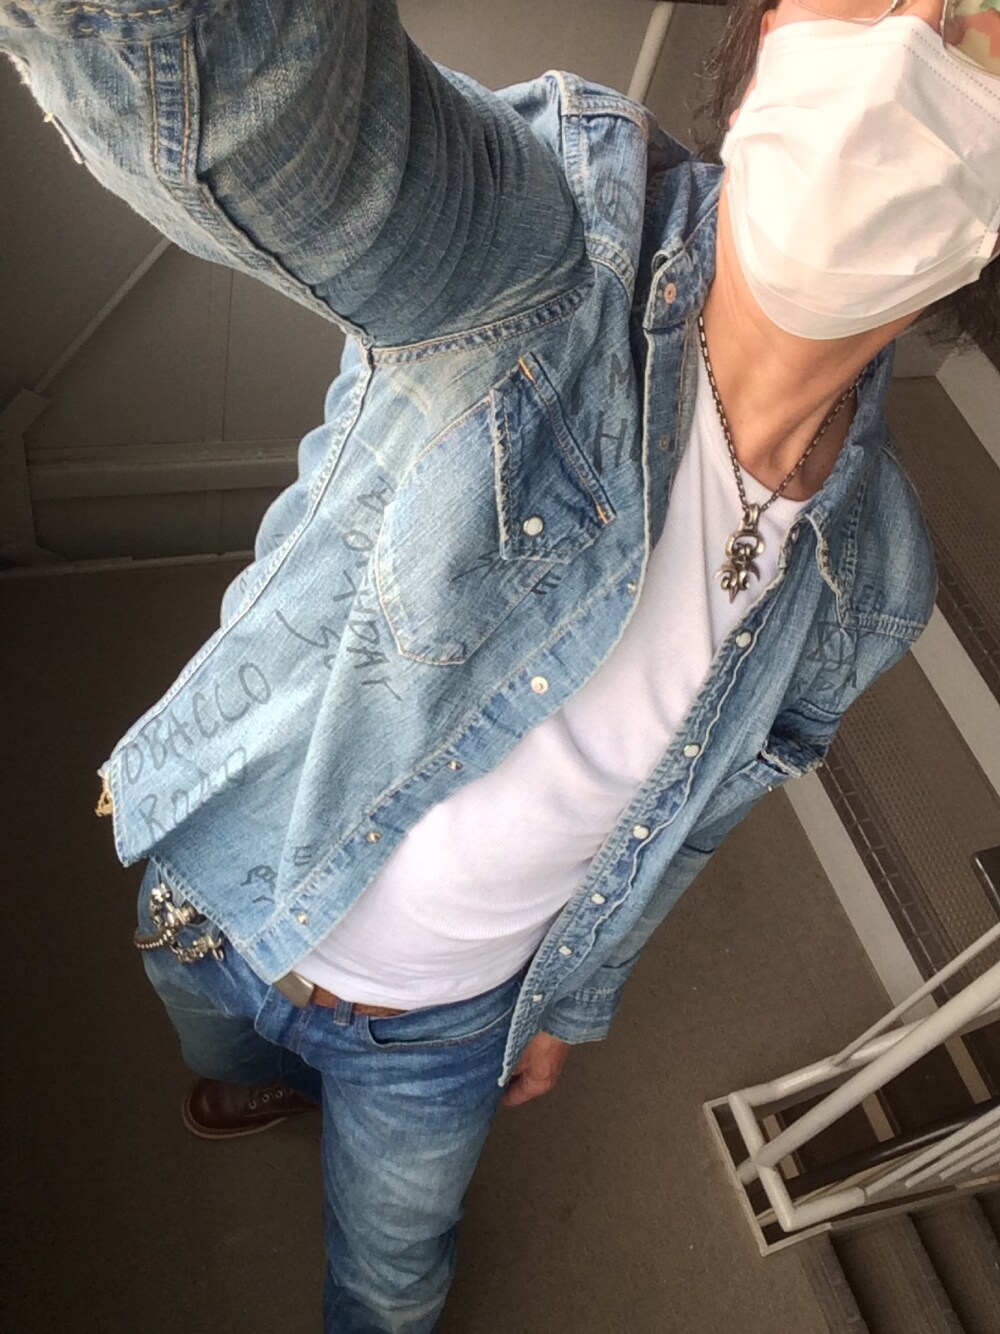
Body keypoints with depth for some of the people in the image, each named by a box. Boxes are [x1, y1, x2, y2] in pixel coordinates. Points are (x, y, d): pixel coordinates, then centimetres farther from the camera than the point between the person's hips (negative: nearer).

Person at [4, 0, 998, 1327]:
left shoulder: (869, 583, -17)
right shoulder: (547, 246, -31)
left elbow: (679, 823, -1)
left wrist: (569, 1008, 12)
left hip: (451, 1020, 1)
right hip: (221, 914, 0)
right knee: (224, 1045, 38)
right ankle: (278, 1079, 77)